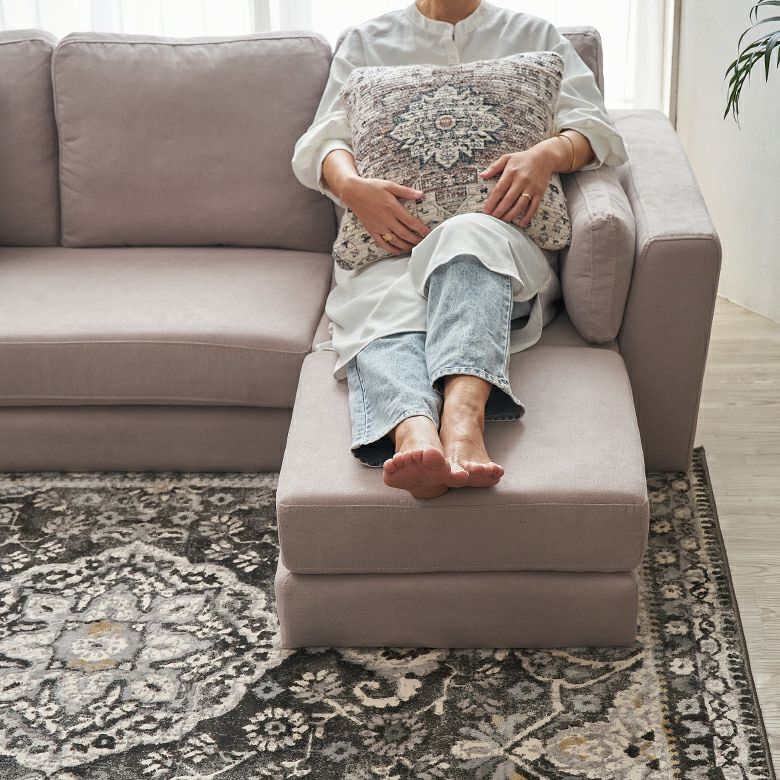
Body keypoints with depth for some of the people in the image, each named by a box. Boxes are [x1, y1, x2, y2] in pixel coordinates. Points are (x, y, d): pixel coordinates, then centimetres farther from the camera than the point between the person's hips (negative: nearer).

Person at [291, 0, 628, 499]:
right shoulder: (365, 42, 27)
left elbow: (597, 129, 14)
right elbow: (322, 140, 14)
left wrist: (548, 154, -10)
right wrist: (351, 186, -10)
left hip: (500, 234, -1)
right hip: (390, 243, 1)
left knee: (469, 235, -40)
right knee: (387, 311, -36)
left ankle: (462, 419, -64)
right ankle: (414, 438, -67)